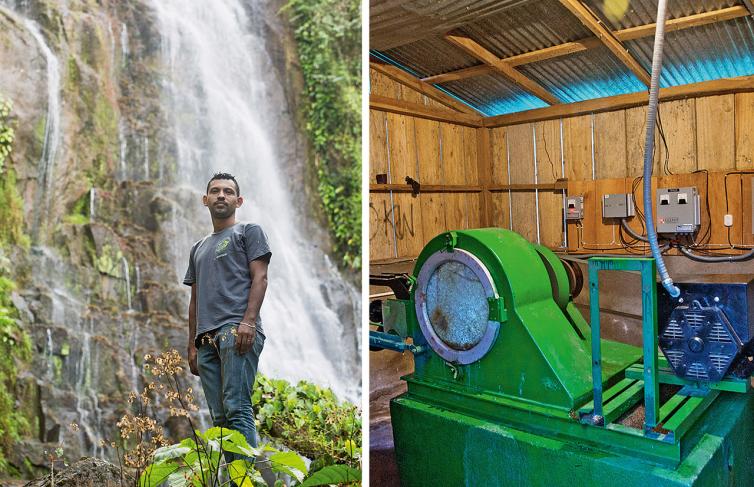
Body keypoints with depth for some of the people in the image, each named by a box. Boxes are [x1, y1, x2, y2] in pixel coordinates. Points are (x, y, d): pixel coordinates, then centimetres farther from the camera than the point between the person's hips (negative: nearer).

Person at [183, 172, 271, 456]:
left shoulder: (249, 232, 11)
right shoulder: (198, 248, 29)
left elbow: (259, 277, -2)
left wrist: (249, 321, -16)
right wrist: (192, 345, 19)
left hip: (236, 329, -6)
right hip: (206, 337, 7)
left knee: (236, 408, -15)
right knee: (219, 416, 4)